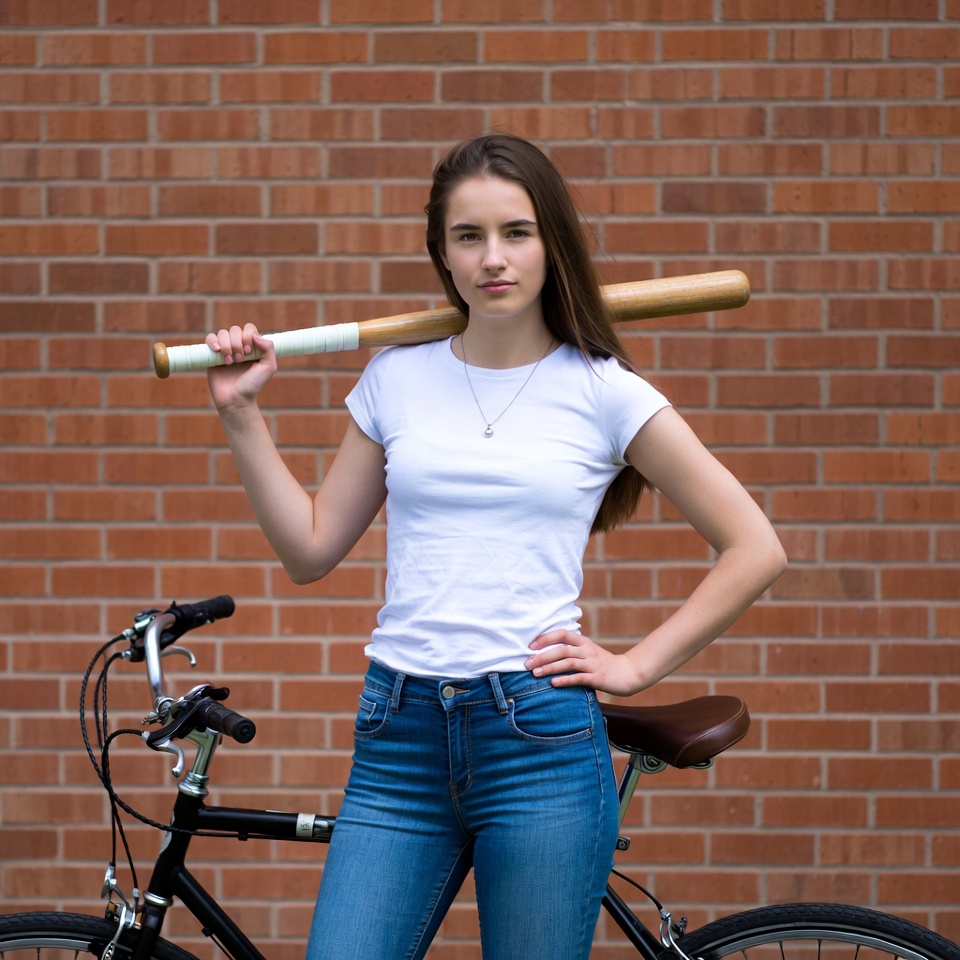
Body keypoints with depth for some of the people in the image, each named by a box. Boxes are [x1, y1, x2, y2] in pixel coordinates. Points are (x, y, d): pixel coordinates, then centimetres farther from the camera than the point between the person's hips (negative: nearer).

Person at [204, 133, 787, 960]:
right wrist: (242, 415, 9)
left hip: (540, 739, -2)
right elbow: (311, 549, 14)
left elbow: (755, 550, 4)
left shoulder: (604, 392, 2)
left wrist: (637, 666, 0)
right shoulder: (397, 378, 10)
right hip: (400, 738, 2)